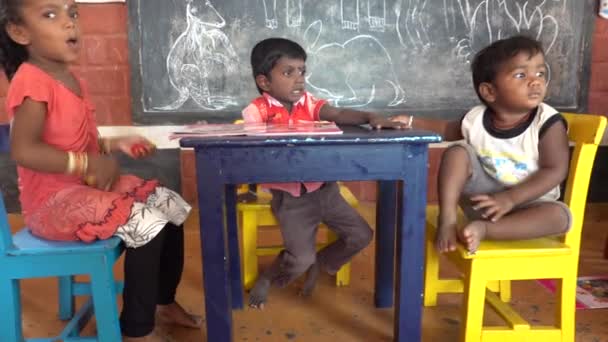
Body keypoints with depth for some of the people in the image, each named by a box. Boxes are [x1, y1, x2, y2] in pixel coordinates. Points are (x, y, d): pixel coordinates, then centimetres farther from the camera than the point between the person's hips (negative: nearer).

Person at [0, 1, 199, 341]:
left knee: (172, 205, 6)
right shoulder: (31, 80, -18)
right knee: (148, 224, -25)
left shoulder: (73, 80, 11)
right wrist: (89, 165, -26)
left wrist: (113, 145, 5)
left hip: (86, 186, 10)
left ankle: (164, 302, 22)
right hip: (53, 200, -9)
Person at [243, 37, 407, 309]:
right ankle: (267, 278, 23)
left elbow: (338, 114, -15)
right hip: (290, 196, -5)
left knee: (361, 235, 5)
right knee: (300, 258, -12)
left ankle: (319, 264, 31)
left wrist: (370, 118, -32)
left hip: (323, 188, 5)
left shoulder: (308, 102, -1)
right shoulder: (258, 110, -9)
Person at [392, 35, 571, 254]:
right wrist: (411, 122, 2)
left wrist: (510, 199, -30)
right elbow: (448, 130, 14)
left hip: (527, 201, -1)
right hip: (483, 198, 2)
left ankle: (483, 229, -36)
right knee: (457, 152, -17)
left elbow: (555, 171, -20)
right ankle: (447, 220, -26)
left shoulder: (548, 123, -16)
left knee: (560, 215, -31)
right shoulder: (476, 119, -6)